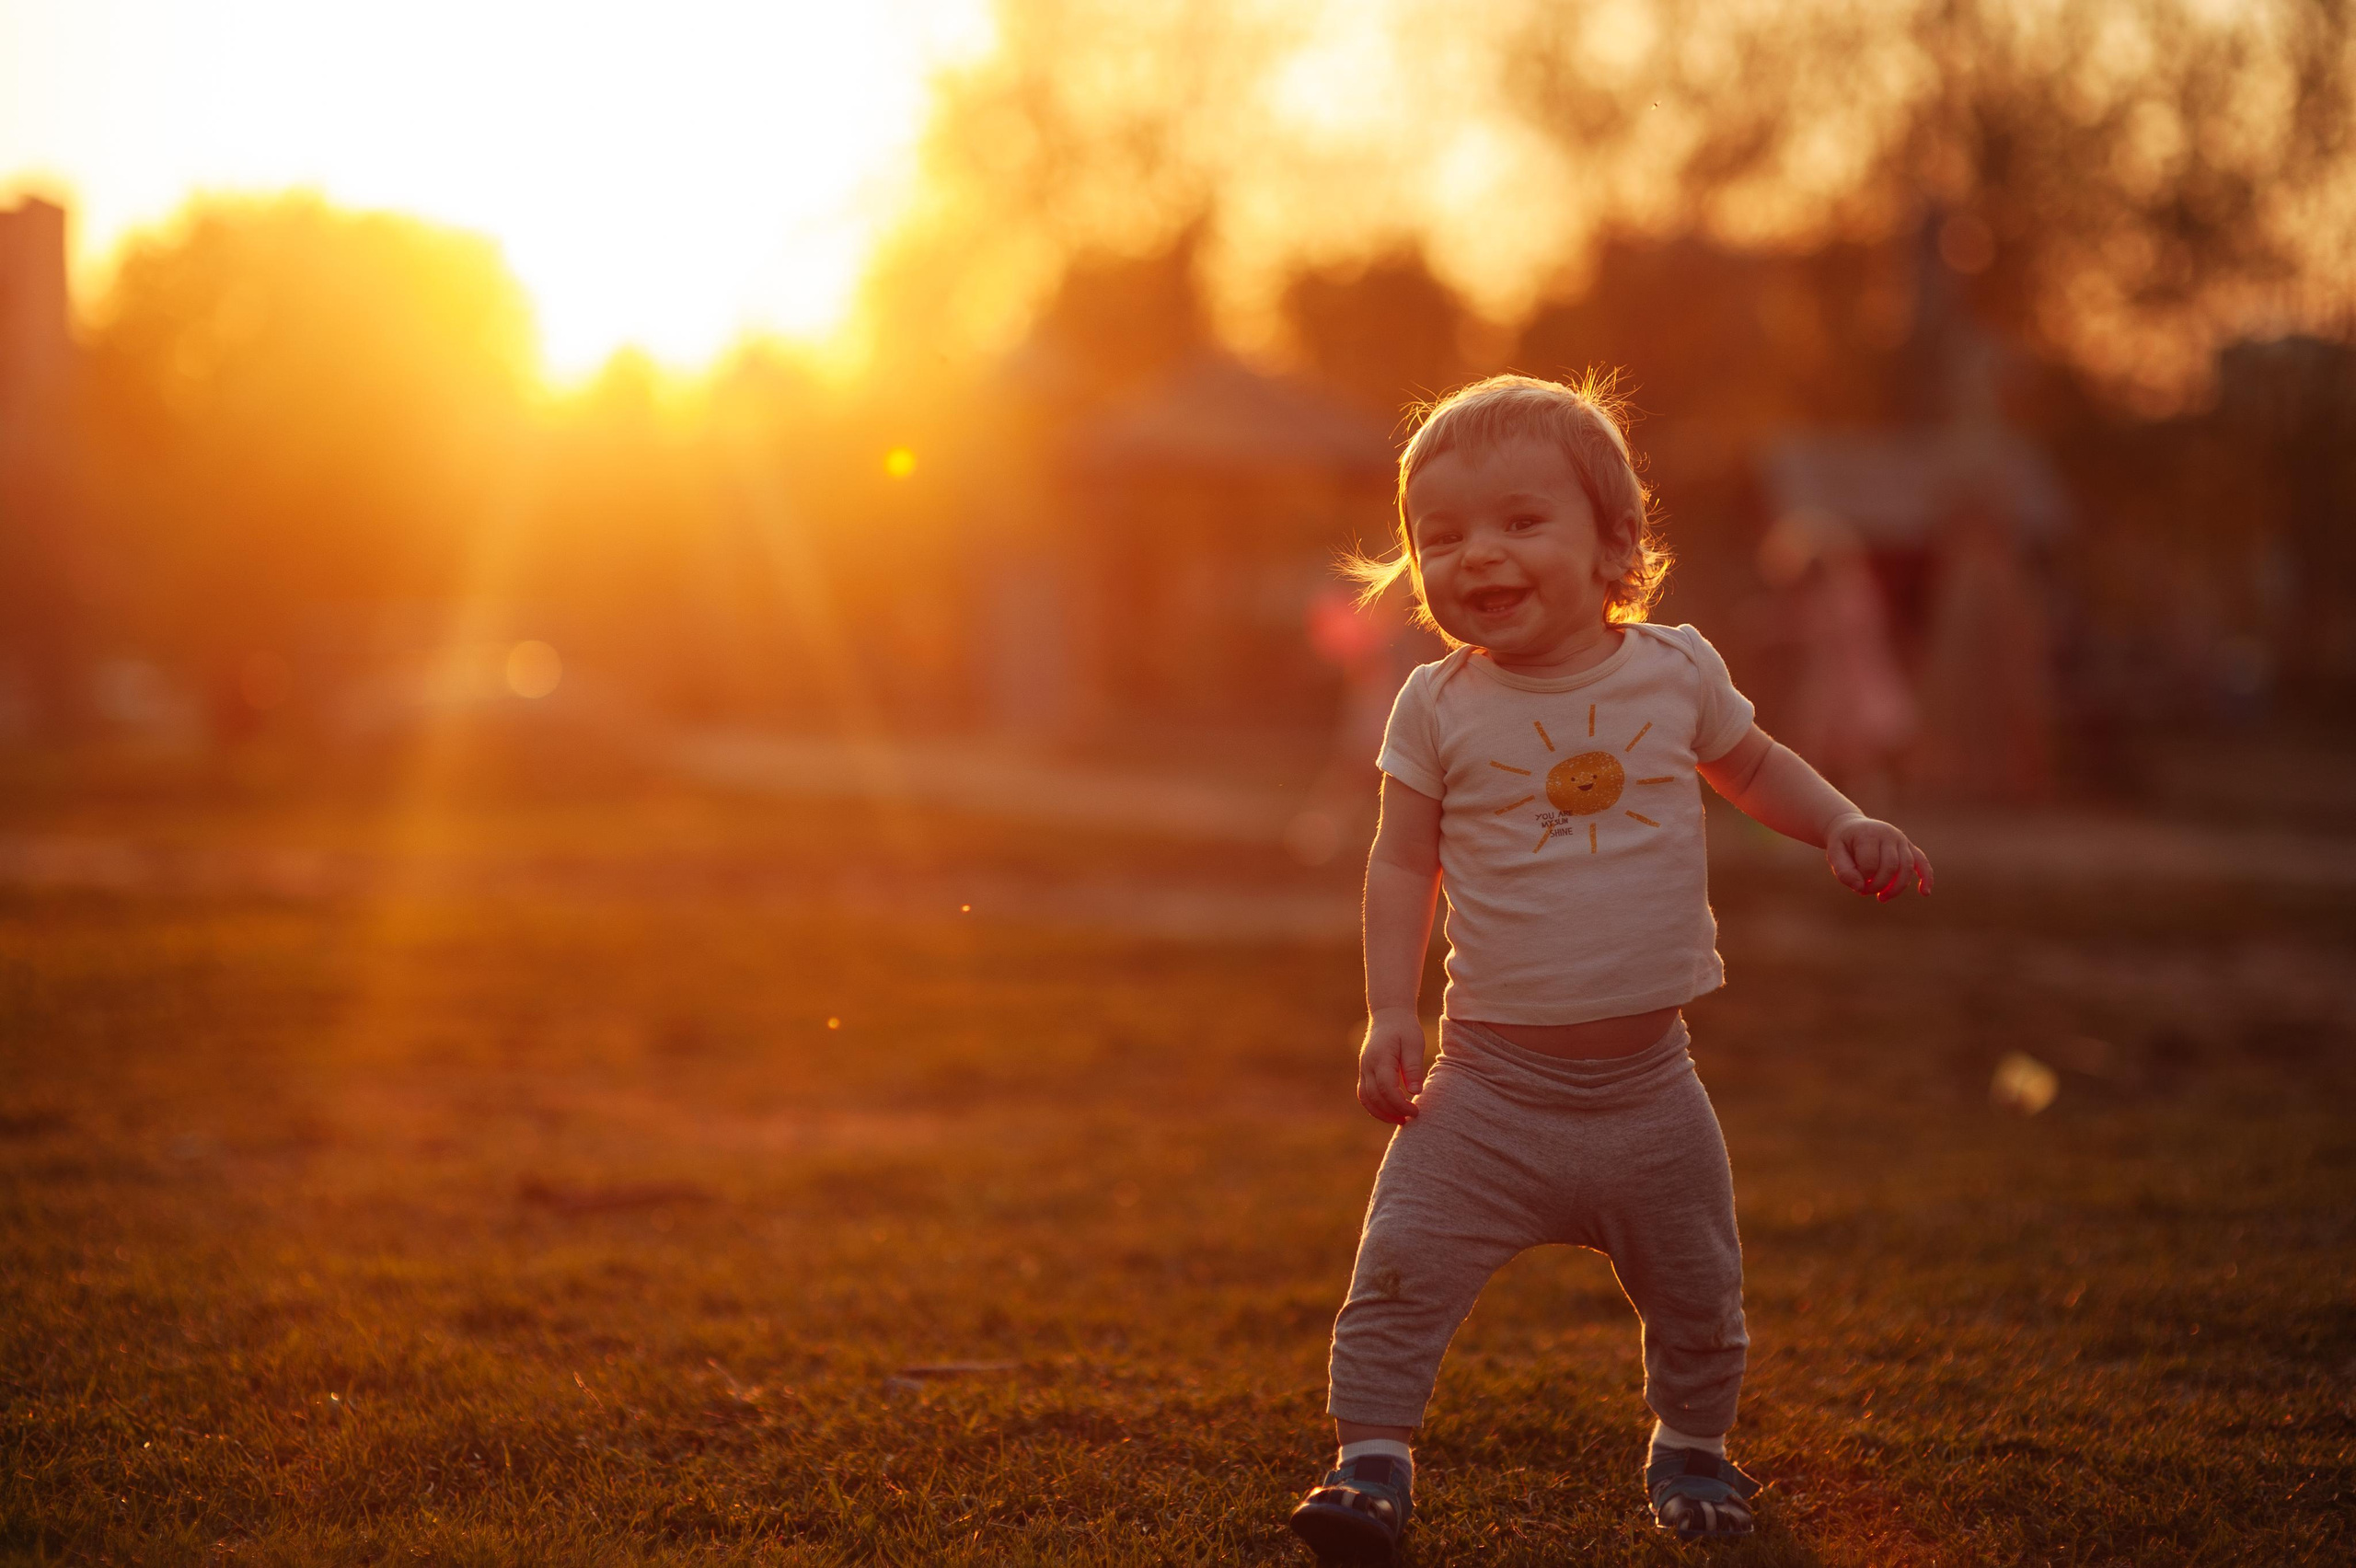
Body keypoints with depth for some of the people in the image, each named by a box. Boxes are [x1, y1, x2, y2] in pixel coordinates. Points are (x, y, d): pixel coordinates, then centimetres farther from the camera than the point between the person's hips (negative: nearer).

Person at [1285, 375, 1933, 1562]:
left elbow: (1753, 767, 17)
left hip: (1648, 1084, 2)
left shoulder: (1676, 671, -1)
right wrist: (1388, 1013, -8)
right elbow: (1402, 863, 1)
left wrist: (1844, 827, 0)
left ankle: (1691, 1449, 37)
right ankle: (1371, 1458, 5)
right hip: (1490, 1084, -1)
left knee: (1696, 1297, 13)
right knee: (1403, 1271, -10)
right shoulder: (1438, 707, -5)